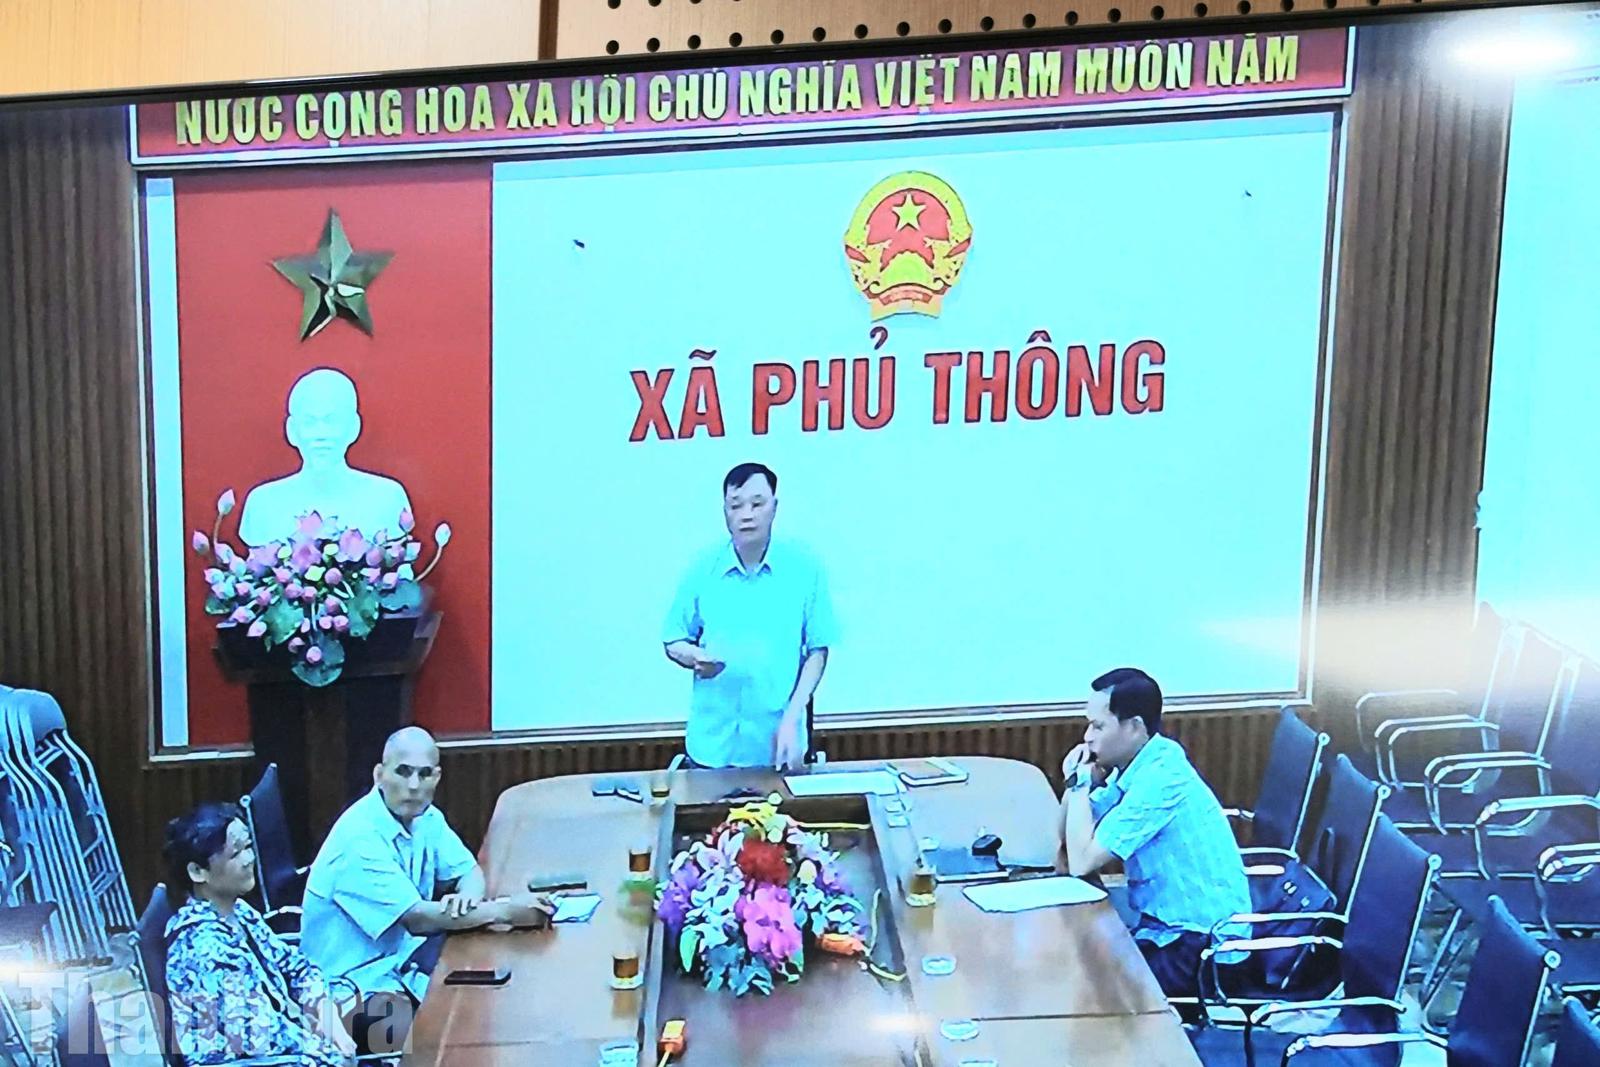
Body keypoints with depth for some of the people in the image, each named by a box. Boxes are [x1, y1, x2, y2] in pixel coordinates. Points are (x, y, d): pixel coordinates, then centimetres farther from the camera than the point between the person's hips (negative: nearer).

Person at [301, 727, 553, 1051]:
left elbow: (469, 870, 8)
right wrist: (505, 911, -28)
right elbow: (416, 917, -29)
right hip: (358, 976, -8)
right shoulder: (360, 837, -25)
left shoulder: (425, 817, 1)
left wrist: (468, 896, -18)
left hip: (402, 951, 8)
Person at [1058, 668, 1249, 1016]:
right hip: (1167, 926, 9)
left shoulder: (1160, 777, -23)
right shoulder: (1136, 765, 5)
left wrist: (1079, 782, -15)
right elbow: (1066, 838, 10)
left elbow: (1081, 862, -23)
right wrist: (1081, 783, -6)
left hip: (1202, 947, -9)